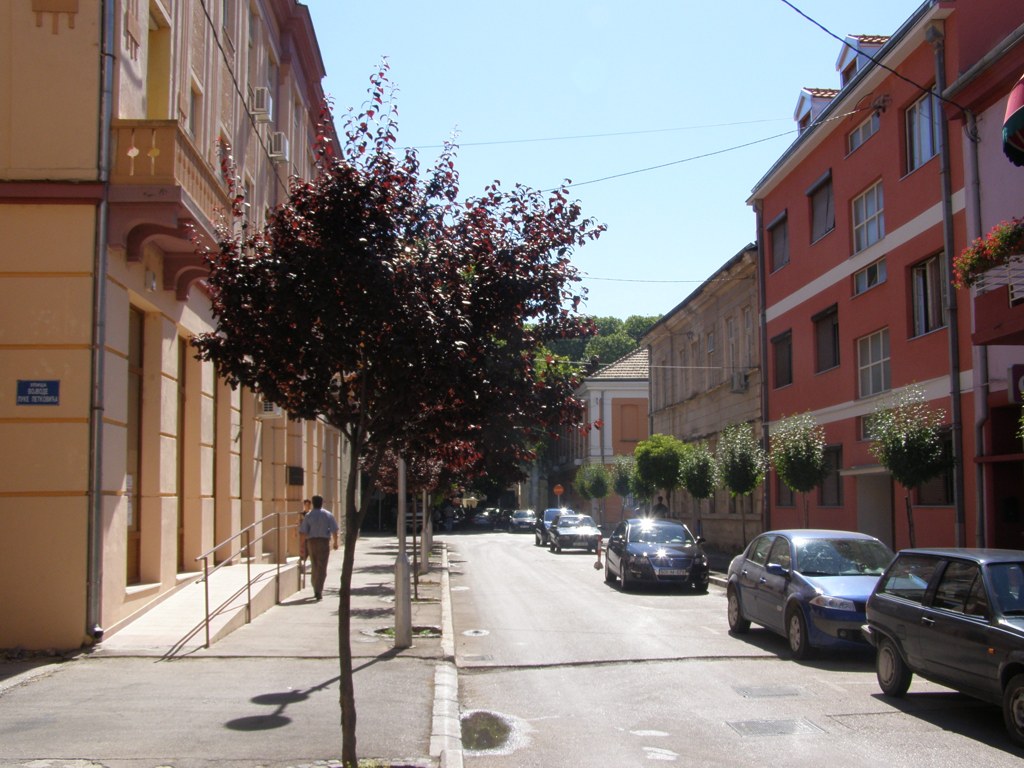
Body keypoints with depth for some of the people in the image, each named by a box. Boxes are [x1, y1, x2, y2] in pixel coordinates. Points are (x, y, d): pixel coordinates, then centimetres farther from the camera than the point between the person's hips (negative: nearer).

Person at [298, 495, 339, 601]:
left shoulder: (308, 516, 1)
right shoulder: (328, 515, 1)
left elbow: (302, 532, -5)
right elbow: (334, 530, -1)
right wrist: (335, 542, 12)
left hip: (311, 542, 2)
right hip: (324, 541, -2)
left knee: (315, 567, 17)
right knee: (322, 568, -3)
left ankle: (317, 590, 26)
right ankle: (318, 591, -17)